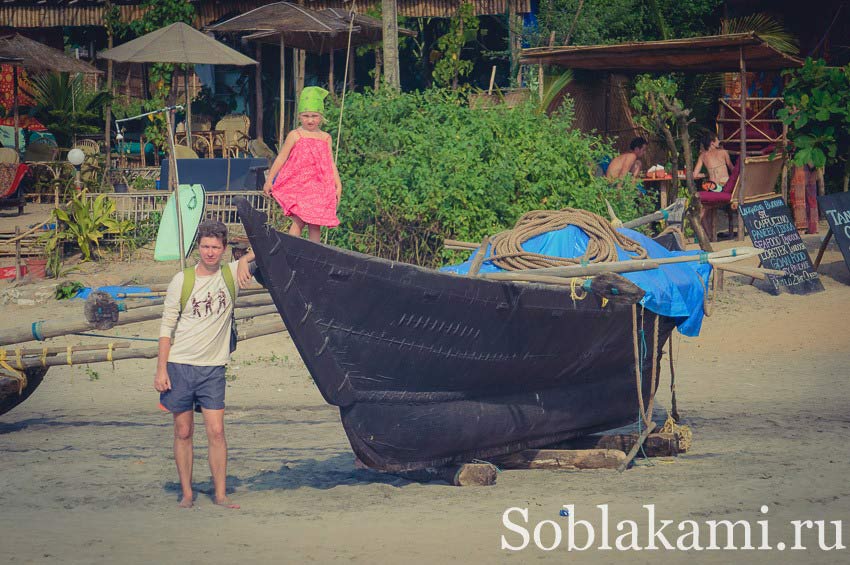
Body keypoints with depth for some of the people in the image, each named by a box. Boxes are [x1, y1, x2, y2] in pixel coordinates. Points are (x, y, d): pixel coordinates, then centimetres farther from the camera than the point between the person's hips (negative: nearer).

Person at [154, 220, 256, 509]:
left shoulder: (231, 274, 2)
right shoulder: (182, 280, -2)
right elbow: (167, 327, 1)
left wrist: (244, 260, -15)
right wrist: (161, 369, -4)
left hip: (213, 368, 1)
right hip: (180, 365, -1)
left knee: (216, 431, -5)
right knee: (183, 432, 5)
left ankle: (220, 494, 1)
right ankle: (187, 493, 12)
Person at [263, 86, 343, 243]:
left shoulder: (326, 138, 9)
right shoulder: (295, 136, 0)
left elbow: (331, 164, 12)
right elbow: (281, 158, 2)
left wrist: (338, 185, 6)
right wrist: (269, 181, 0)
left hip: (318, 187, 3)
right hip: (298, 186, -3)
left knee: (315, 224, 3)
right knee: (299, 221, -13)